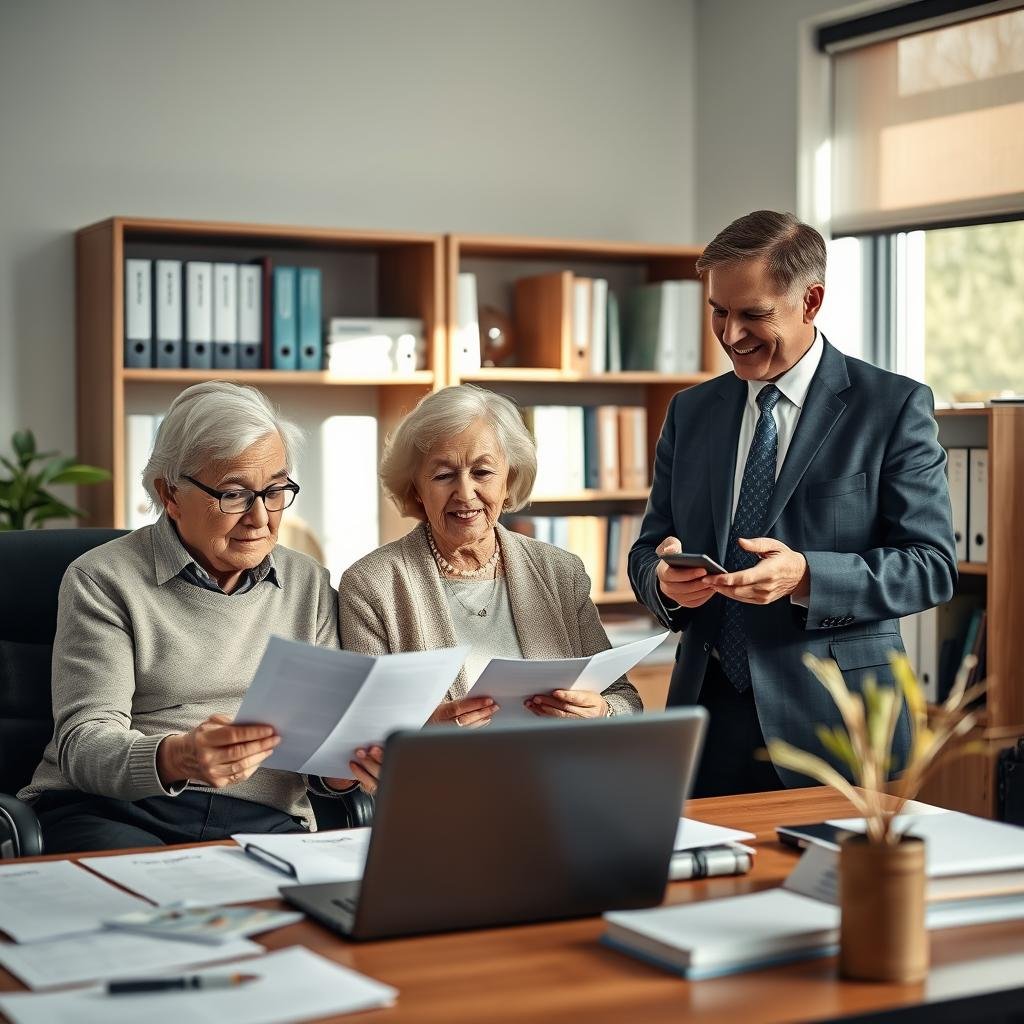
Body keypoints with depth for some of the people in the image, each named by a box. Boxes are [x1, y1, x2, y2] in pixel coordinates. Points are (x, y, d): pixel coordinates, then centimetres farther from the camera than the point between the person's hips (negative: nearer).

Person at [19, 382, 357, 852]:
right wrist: (176, 758, -30)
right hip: (112, 811, -4)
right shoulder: (101, 580, 1)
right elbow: (83, 744, -9)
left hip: (261, 822, 5)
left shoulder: (310, 585, 14)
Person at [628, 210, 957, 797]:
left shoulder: (895, 407, -3)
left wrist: (807, 577, -22)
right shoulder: (691, 413, 11)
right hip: (708, 709, 4)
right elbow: (648, 548, 13)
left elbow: (932, 565, -7)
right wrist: (665, 579, -11)